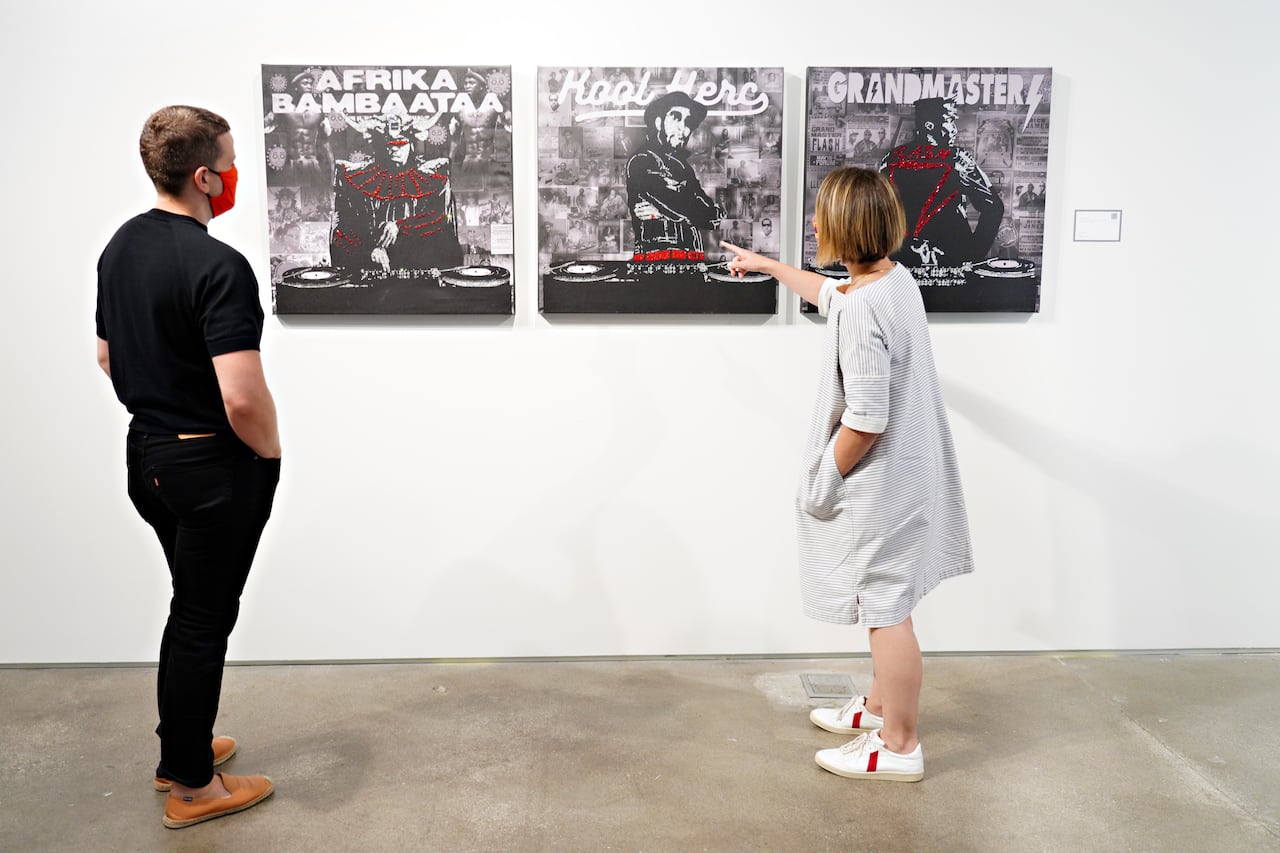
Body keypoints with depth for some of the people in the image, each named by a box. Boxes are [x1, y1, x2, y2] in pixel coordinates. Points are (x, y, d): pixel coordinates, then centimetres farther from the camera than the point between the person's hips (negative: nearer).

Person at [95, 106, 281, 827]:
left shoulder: (120, 247, 6)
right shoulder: (218, 265, -23)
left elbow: (109, 357, 16)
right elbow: (243, 397, -29)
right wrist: (271, 451, -11)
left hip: (148, 454, 9)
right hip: (215, 468, -9)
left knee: (191, 605, 22)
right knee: (206, 620, 4)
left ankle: (181, 747, 37)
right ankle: (192, 786, 20)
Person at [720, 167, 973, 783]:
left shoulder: (860, 312, -26)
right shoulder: (895, 278, 5)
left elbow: (865, 422, -27)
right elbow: (828, 293, 27)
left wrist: (825, 483, -12)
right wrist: (765, 264, 37)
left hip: (880, 483, -10)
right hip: (905, 472, 10)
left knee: (887, 611, 3)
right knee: (886, 605, 23)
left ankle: (897, 746, 18)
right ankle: (880, 705, 40)